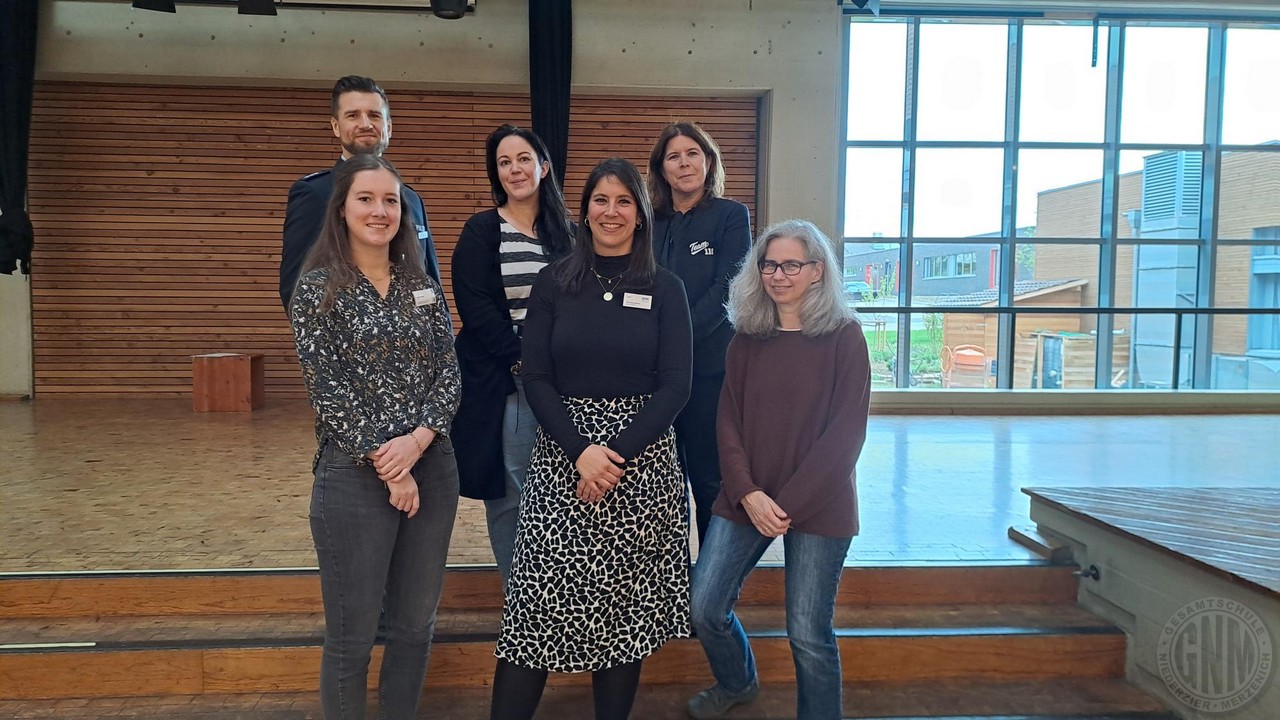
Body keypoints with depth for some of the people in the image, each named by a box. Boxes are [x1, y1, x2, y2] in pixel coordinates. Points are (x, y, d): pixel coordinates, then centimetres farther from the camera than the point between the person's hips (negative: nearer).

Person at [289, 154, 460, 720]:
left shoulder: (423, 286, 8)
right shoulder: (319, 288, -4)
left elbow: (449, 374, 3)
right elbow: (327, 391, -9)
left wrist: (418, 438, -13)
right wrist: (386, 464, -12)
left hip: (432, 470, 4)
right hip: (355, 476, -4)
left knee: (415, 625, 14)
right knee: (353, 635, 6)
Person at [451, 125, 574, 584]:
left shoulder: (567, 234, 12)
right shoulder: (481, 231, 2)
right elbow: (475, 308, -7)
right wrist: (522, 358, -14)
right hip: (501, 382, -2)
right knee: (507, 494, 2)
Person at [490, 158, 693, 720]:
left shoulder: (665, 289, 4)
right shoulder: (553, 283, 5)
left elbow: (675, 386, -2)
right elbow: (536, 379, -1)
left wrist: (618, 454, -12)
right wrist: (580, 450, -14)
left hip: (643, 458, 0)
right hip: (562, 458, 0)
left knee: (626, 601, 6)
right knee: (539, 595, -4)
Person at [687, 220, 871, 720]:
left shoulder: (843, 336, -5)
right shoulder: (747, 337, 6)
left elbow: (846, 431, -9)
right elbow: (728, 421, 3)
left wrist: (789, 502, -14)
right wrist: (747, 493, -12)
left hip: (817, 504, -4)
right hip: (745, 499, 4)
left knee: (808, 633, -1)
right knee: (703, 607, 3)